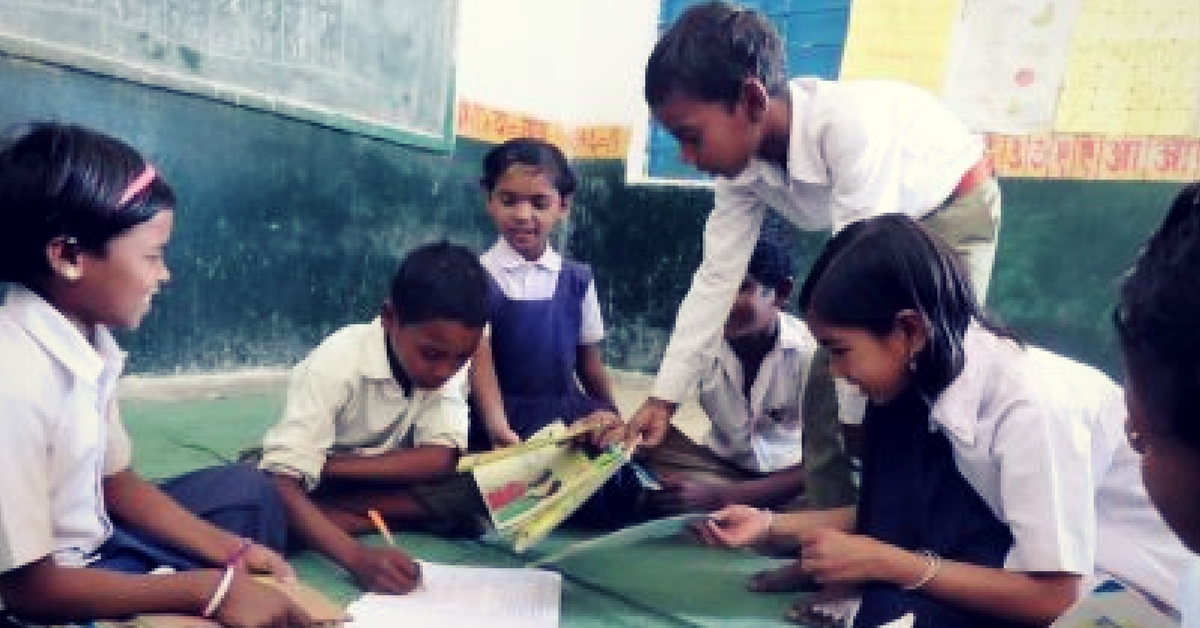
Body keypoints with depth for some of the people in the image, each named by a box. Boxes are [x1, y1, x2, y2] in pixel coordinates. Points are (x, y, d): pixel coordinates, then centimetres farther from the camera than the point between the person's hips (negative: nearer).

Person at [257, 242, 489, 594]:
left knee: (470, 489, -24)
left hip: (381, 484, 5)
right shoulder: (336, 364, -29)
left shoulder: (450, 359, -17)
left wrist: (325, 465, -29)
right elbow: (282, 482, -35)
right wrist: (357, 556, -49)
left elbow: (441, 458, -24)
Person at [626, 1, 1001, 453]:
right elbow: (716, 279, -13)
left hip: (956, 208, -6)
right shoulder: (740, 164, -19)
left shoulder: (850, 122, -41)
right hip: (881, 228, 6)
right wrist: (663, 398, -13)